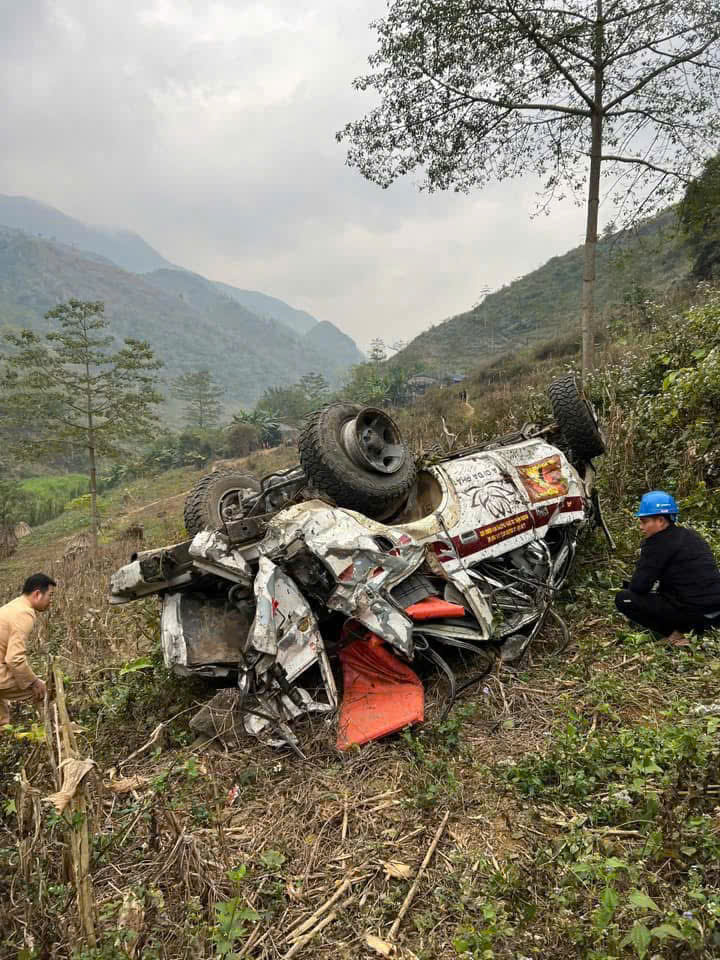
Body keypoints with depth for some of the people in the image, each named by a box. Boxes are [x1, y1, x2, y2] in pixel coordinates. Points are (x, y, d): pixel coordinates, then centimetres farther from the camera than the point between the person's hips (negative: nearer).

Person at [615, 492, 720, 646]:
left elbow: (639, 586, -12)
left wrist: (628, 585, 8)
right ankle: (693, 625, 16)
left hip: (692, 610, -9)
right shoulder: (690, 535, 14)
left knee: (623, 599, -4)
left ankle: (673, 634, -4)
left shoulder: (658, 543, -12)